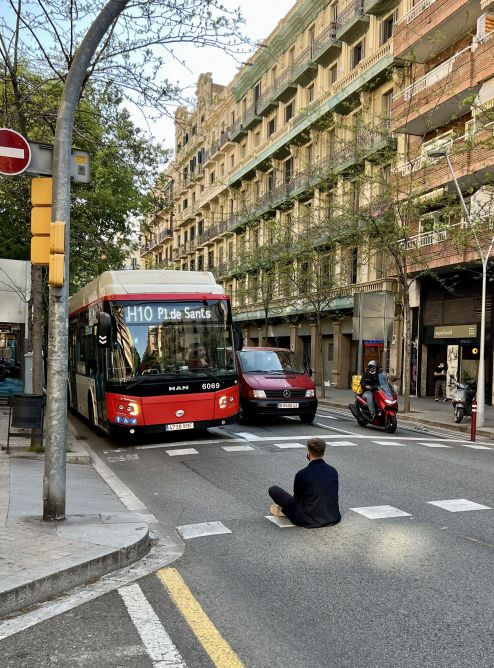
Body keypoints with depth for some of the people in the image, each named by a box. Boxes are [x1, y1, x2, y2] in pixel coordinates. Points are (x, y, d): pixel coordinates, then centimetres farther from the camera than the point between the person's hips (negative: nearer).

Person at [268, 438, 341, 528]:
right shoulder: (333, 471, -2)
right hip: (334, 519, 5)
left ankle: (284, 510, 27)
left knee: (273, 489, 4)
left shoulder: (302, 474, -15)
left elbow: (297, 498, 3)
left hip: (309, 521, -5)